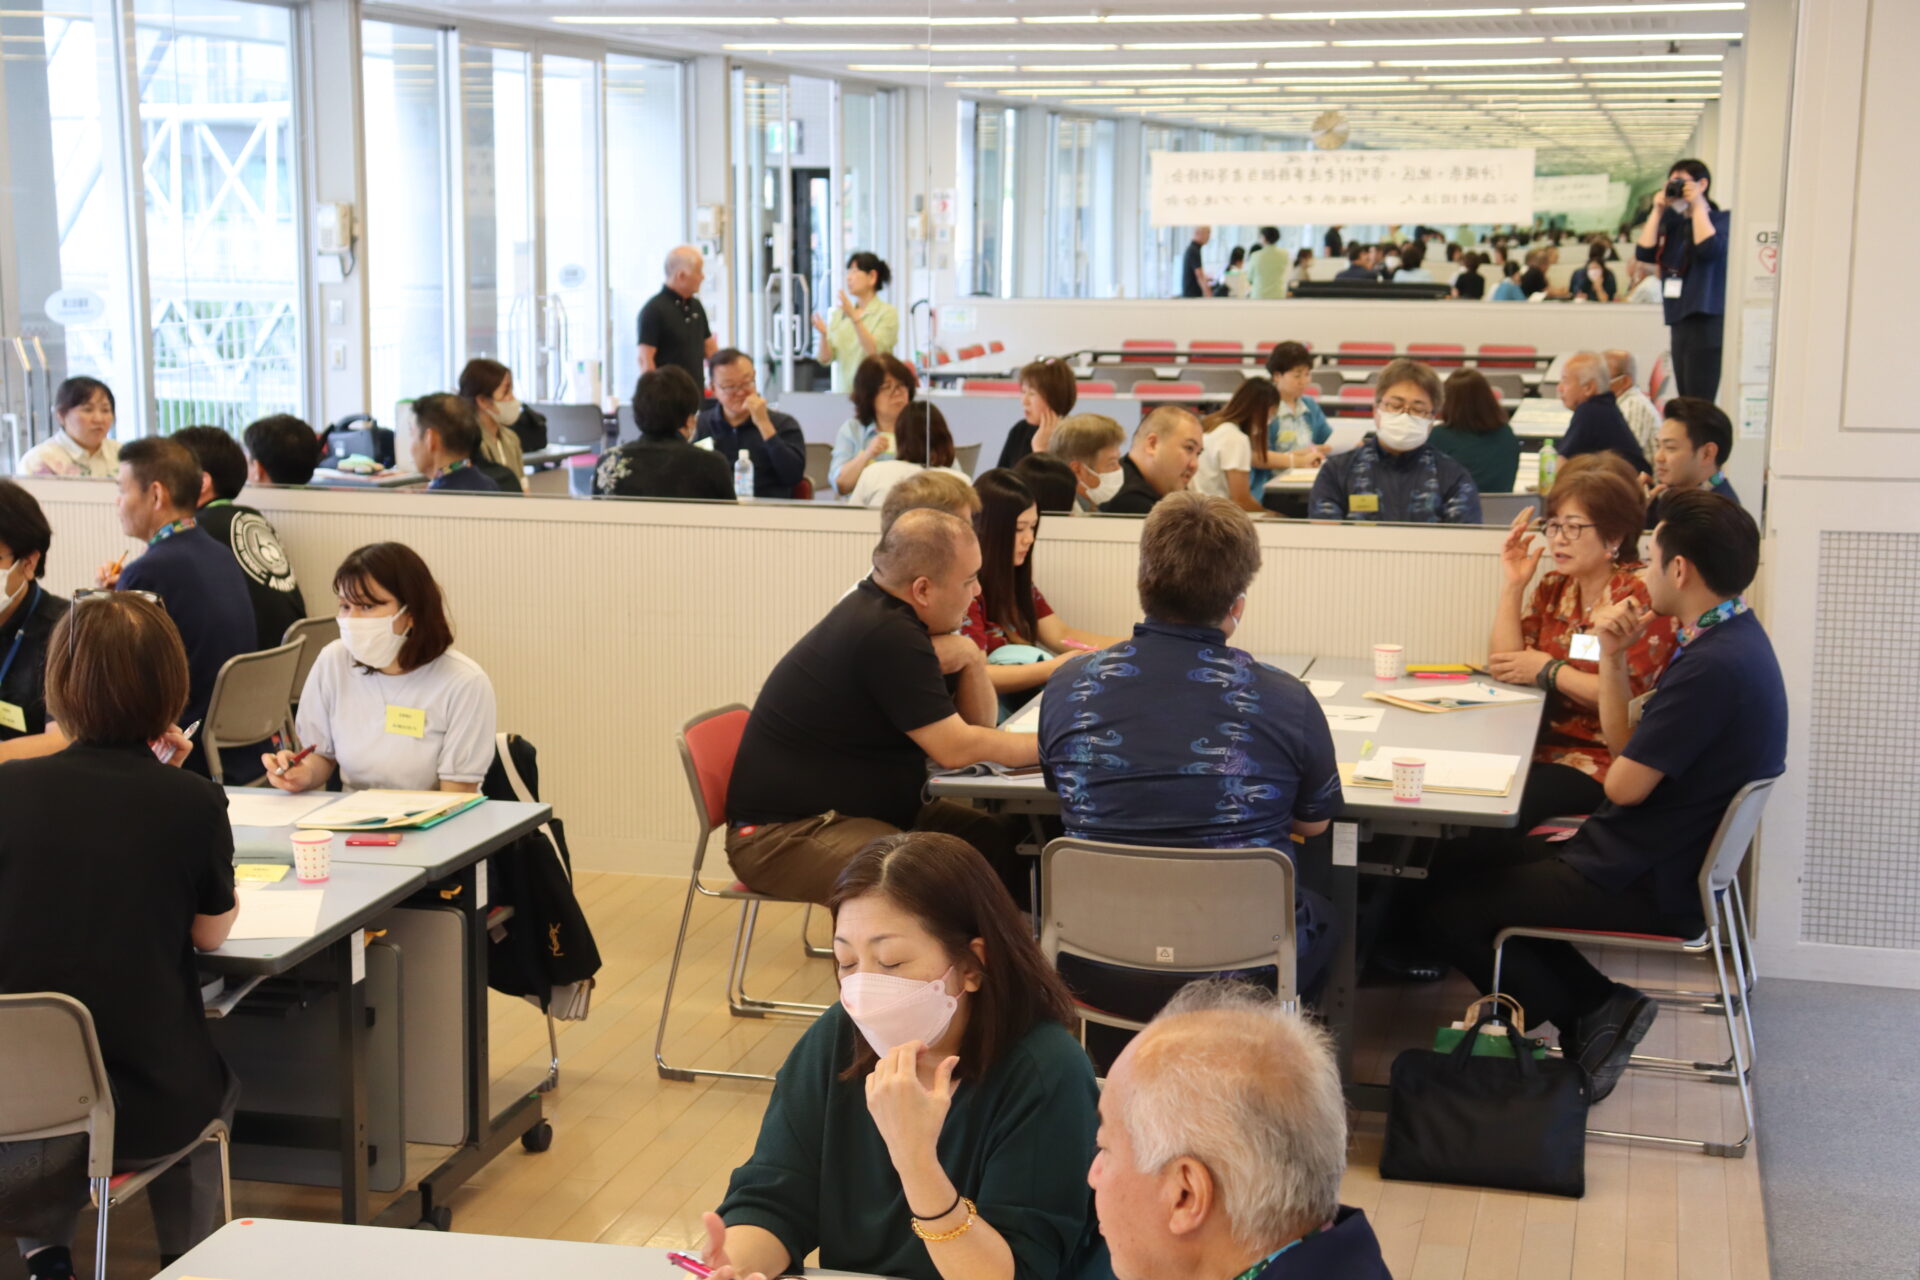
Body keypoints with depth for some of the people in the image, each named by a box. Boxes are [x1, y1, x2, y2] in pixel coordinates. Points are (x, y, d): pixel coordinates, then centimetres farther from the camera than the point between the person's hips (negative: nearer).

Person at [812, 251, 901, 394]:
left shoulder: (887, 313, -1)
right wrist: (823, 335, -12)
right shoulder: (839, 314, 12)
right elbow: (825, 358, 6)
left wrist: (854, 318, -23)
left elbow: (874, 351, -16)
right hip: (843, 391, 4)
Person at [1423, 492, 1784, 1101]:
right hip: (1666, 861, 11)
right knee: (1463, 864, 16)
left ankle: (1591, 1013, 6)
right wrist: (1613, 659, 0)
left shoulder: (1715, 665, -26)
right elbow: (1627, 746, 12)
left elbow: (1625, 784, -22)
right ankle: (1597, 1008, 10)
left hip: (1651, 887, -11)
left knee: (1450, 908, -8)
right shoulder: (1730, 639, 9)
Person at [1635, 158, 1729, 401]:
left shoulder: (1723, 219, -1)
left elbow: (1709, 248, -20)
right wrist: (1658, 210, 4)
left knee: (1699, 407, -13)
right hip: (1679, 320, 7)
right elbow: (1644, 253, 4)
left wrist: (1697, 205, -10)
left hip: (1707, 320, -7)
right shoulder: (1674, 224, 16)